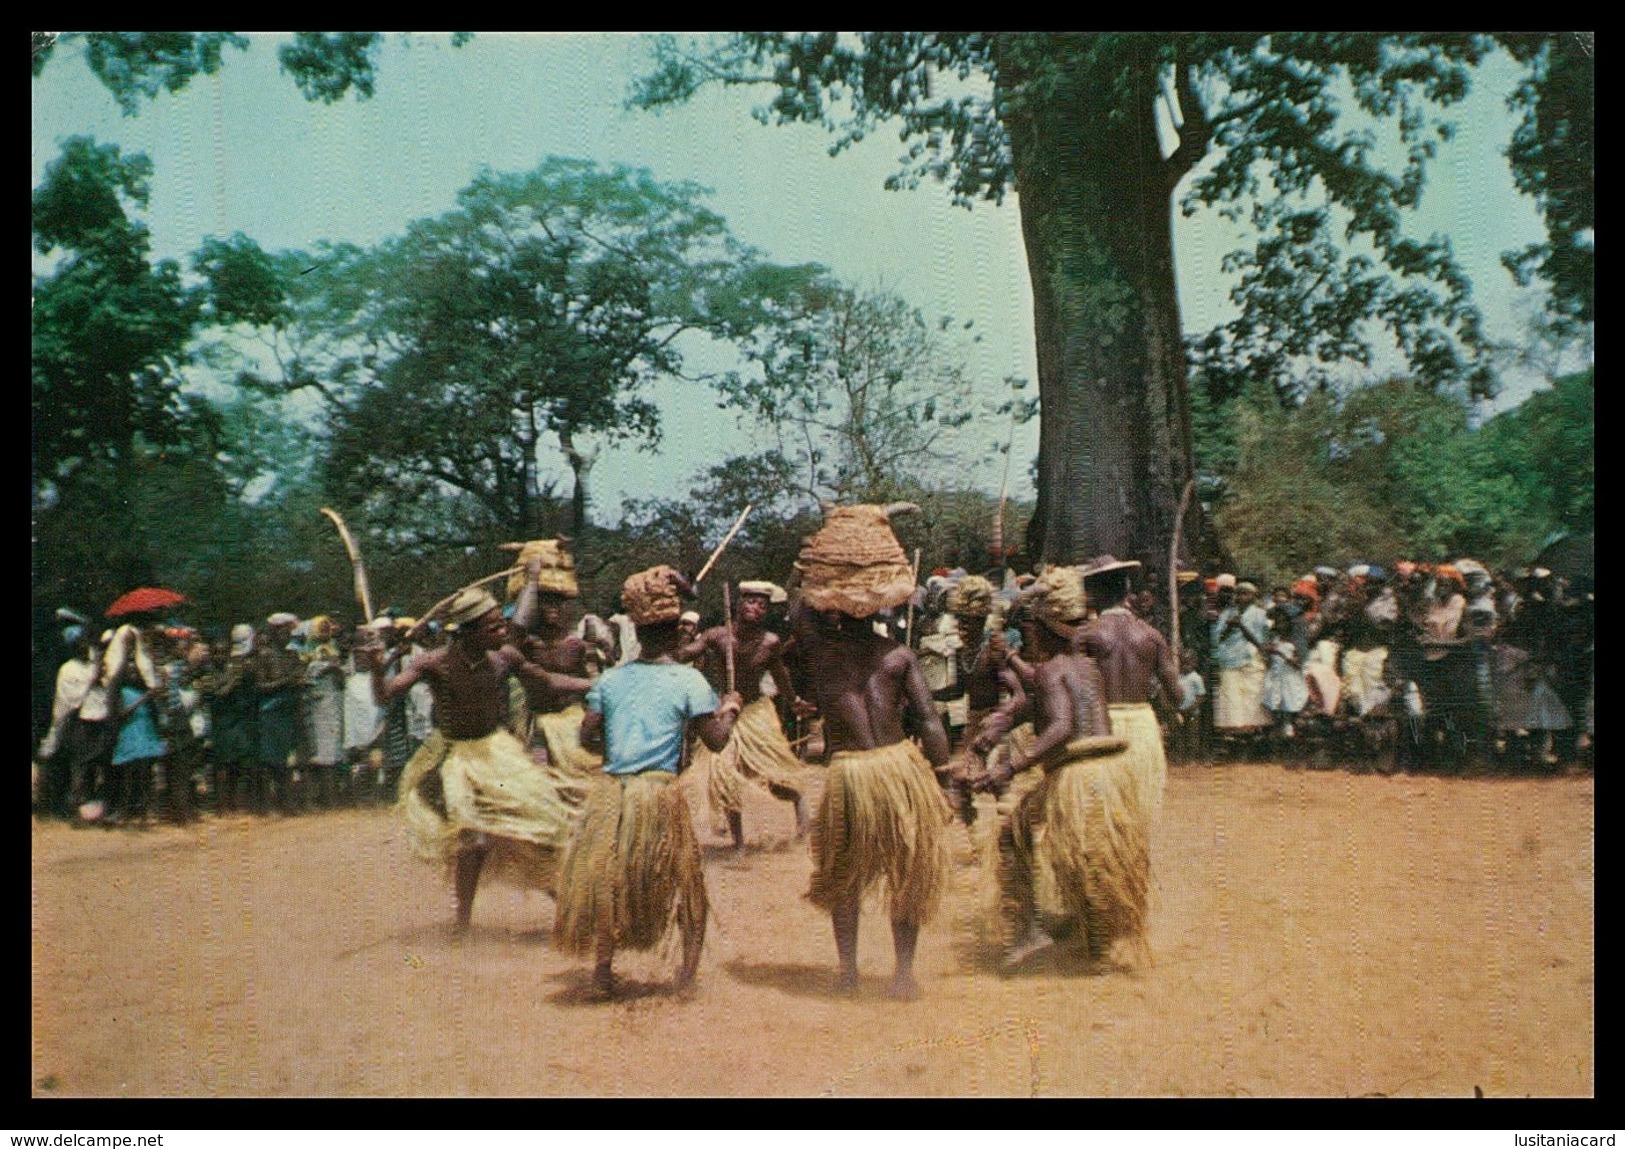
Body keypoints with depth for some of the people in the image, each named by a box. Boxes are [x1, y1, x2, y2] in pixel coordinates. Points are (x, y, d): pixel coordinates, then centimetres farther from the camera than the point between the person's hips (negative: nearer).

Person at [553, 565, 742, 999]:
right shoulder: (689, 680, -4)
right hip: (661, 792, -3)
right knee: (687, 880, 13)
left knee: (606, 878, 17)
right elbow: (715, 740, -4)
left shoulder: (610, 679, 6)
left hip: (610, 792, 3)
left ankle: (603, 968, 19)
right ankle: (689, 968, 11)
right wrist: (729, 710, 14)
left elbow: (586, 736, 7)